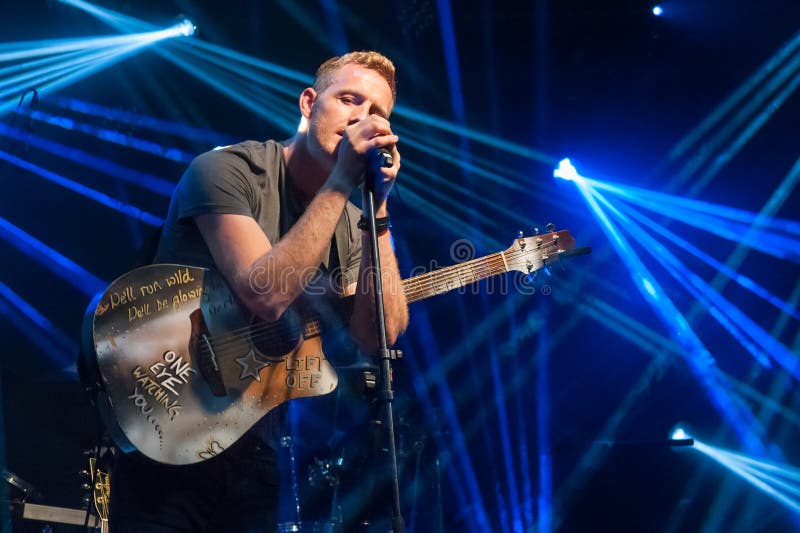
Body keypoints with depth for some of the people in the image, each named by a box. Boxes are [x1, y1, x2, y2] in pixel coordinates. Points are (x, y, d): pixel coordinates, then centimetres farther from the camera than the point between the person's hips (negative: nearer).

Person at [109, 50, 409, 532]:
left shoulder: (348, 223, 6)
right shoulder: (228, 170, -13)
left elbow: (379, 335, -10)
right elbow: (266, 294, -27)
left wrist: (378, 209, -16)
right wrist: (340, 184, -25)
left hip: (252, 438, 6)